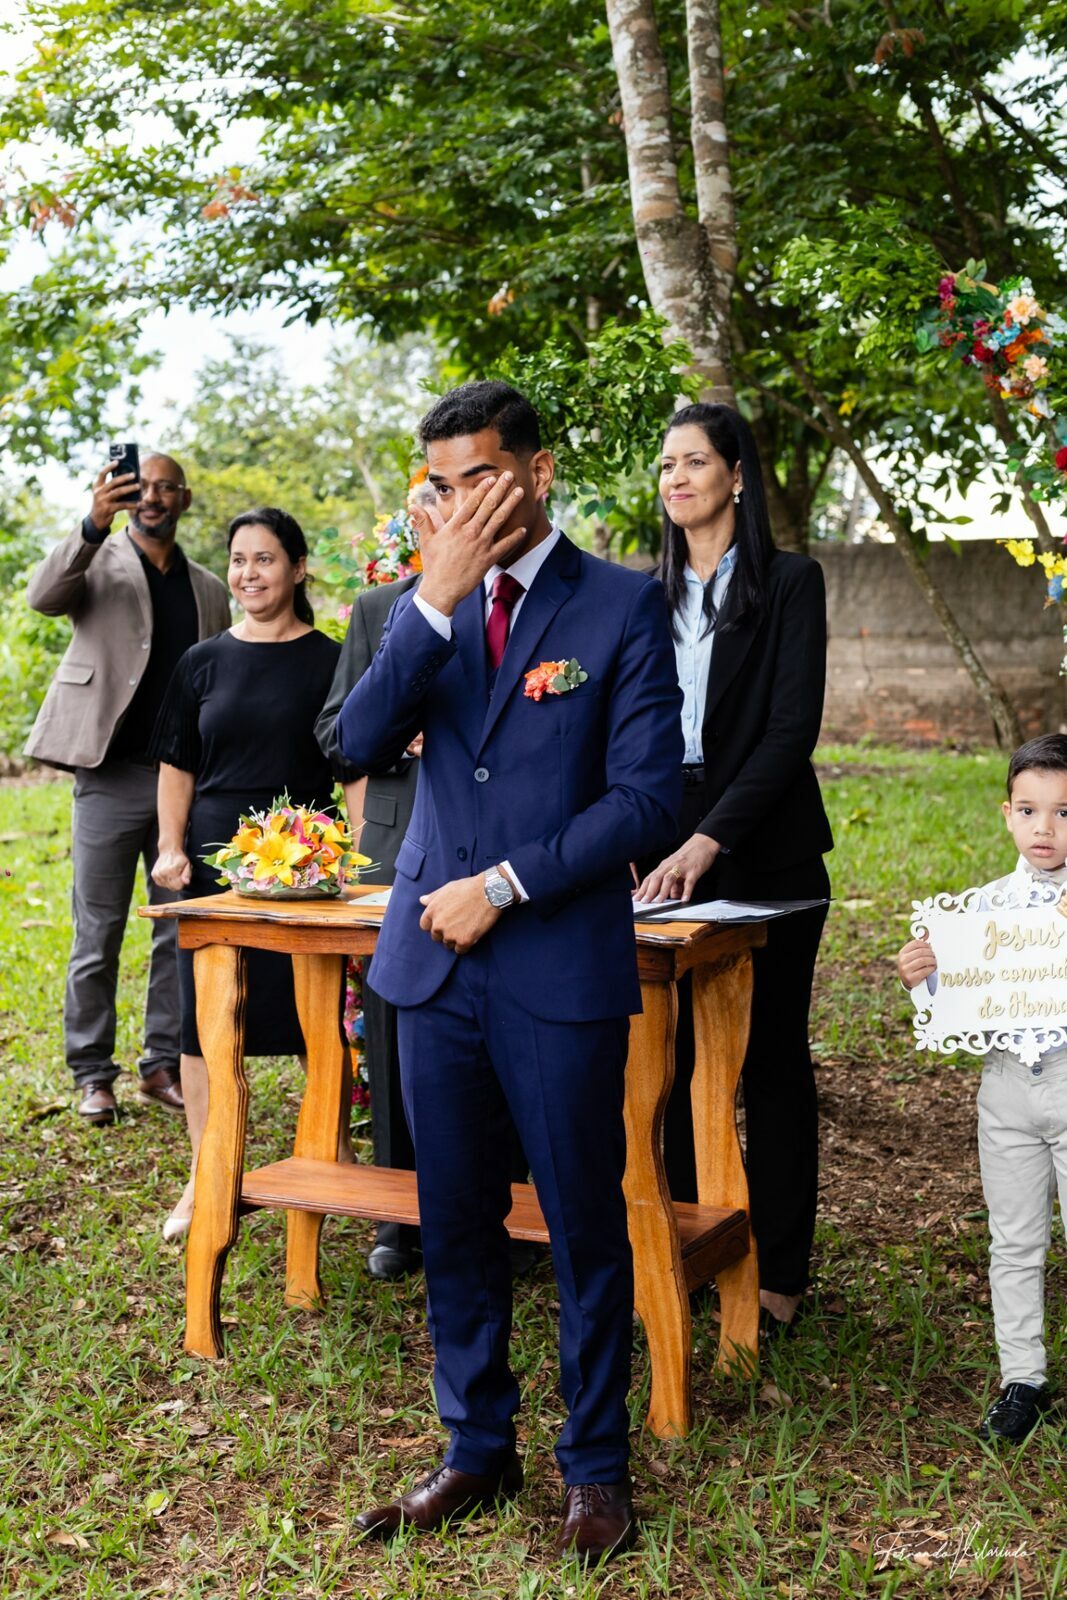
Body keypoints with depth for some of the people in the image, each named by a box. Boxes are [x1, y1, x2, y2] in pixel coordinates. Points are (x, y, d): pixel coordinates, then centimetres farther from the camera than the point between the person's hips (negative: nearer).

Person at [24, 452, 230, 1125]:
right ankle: (93, 1076, 11)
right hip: (111, 776, -3)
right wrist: (93, 525, -32)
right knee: (99, 934, 2)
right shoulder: (99, 563, 4)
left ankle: (164, 1066, 17)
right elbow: (43, 596, -18)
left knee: (183, 931, 6)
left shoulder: (210, 590, 15)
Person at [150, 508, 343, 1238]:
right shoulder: (204, 663, 9)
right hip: (216, 859, 3)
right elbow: (178, 766, 12)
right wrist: (170, 848, 0)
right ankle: (205, 1180, 16)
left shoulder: (329, 661, 1)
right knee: (205, 1018, 4)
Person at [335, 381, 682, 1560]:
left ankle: (596, 1465, 24)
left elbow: (647, 796, -9)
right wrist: (436, 601, -14)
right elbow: (361, 746, -5)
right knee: (455, 1223, 13)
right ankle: (477, 1450, 29)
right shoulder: (427, 607, 9)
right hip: (436, 959, 4)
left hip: (561, 966, -4)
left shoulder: (622, 604, -4)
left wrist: (506, 885, -12)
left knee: (585, 1225, 7)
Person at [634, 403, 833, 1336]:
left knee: (772, 1058, 3)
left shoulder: (789, 582, -3)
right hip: (671, 852, 5)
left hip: (764, 853, -4)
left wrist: (709, 839, -20)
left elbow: (793, 728, -11)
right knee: (684, 1055, 7)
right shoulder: (655, 595, 13)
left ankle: (778, 1272, 12)